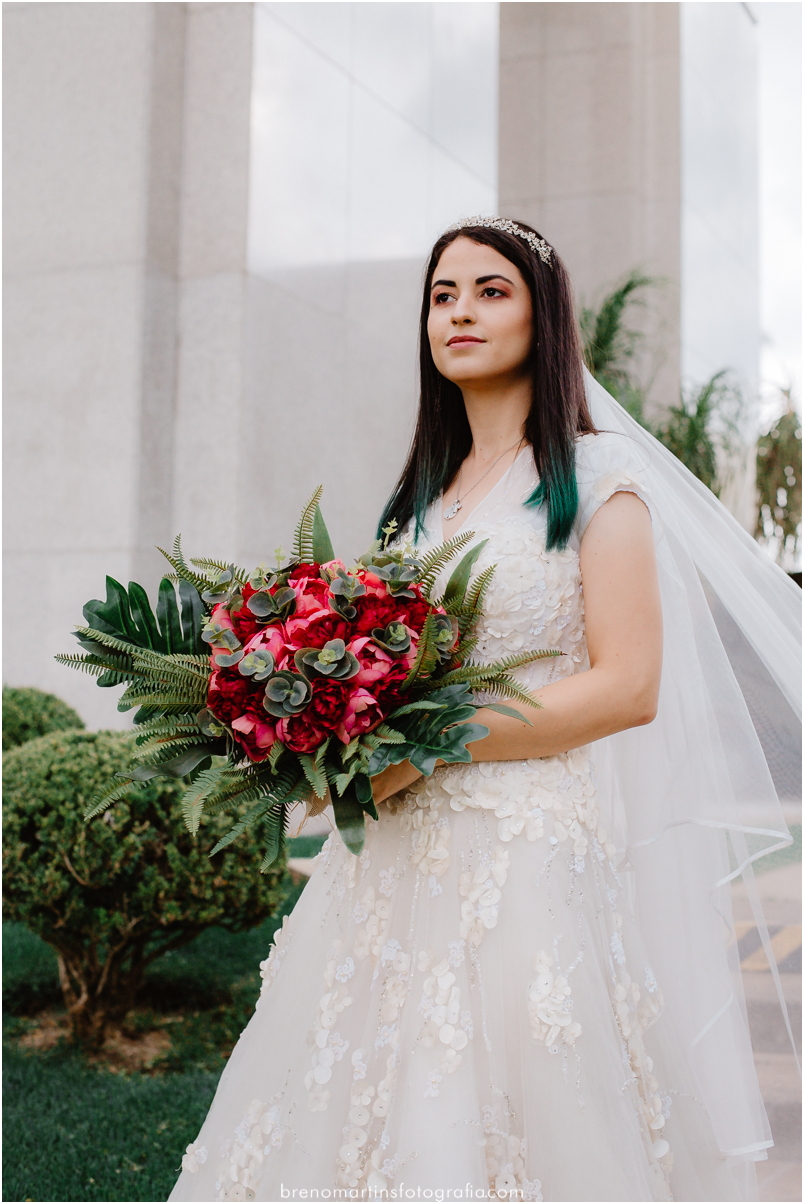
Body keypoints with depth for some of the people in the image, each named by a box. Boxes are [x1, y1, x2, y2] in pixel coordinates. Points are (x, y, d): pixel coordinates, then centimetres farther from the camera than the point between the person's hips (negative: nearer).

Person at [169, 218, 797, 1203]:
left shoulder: (596, 475, -3)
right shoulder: (425, 492, 16)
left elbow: (627, 687, -12)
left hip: (532, 858, -6)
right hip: (401, 857, 6)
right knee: (353, 1125, 8)